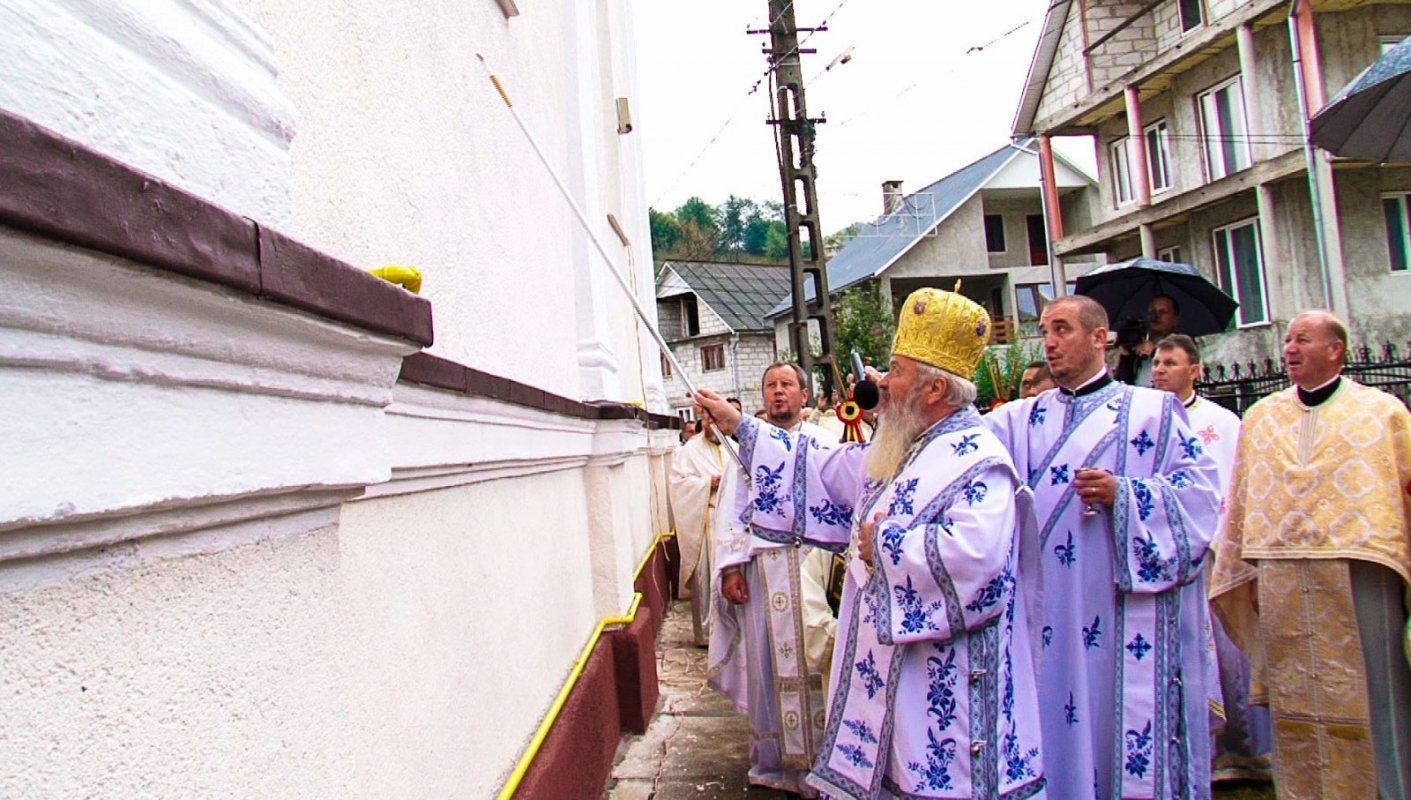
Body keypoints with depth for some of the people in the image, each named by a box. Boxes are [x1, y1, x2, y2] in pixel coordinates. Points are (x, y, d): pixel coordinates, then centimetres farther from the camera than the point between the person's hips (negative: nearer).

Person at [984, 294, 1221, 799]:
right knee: (1058, 722, 7)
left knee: (1128, 718, 1)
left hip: (1128, 617, -3)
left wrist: (1122, 494, -16)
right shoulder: (1021, 419, 12)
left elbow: (1200, 490, -2)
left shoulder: (1153, 410, 4)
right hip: (1050, 616, 3)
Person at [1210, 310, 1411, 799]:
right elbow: (1243, 502, 11)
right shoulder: (1260, 418, 12)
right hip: (1281, 583, 2)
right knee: (1295, 704, 8)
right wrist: (1243, 572, 7)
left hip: (1359, 572, -2)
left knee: (1371, 698, 3)